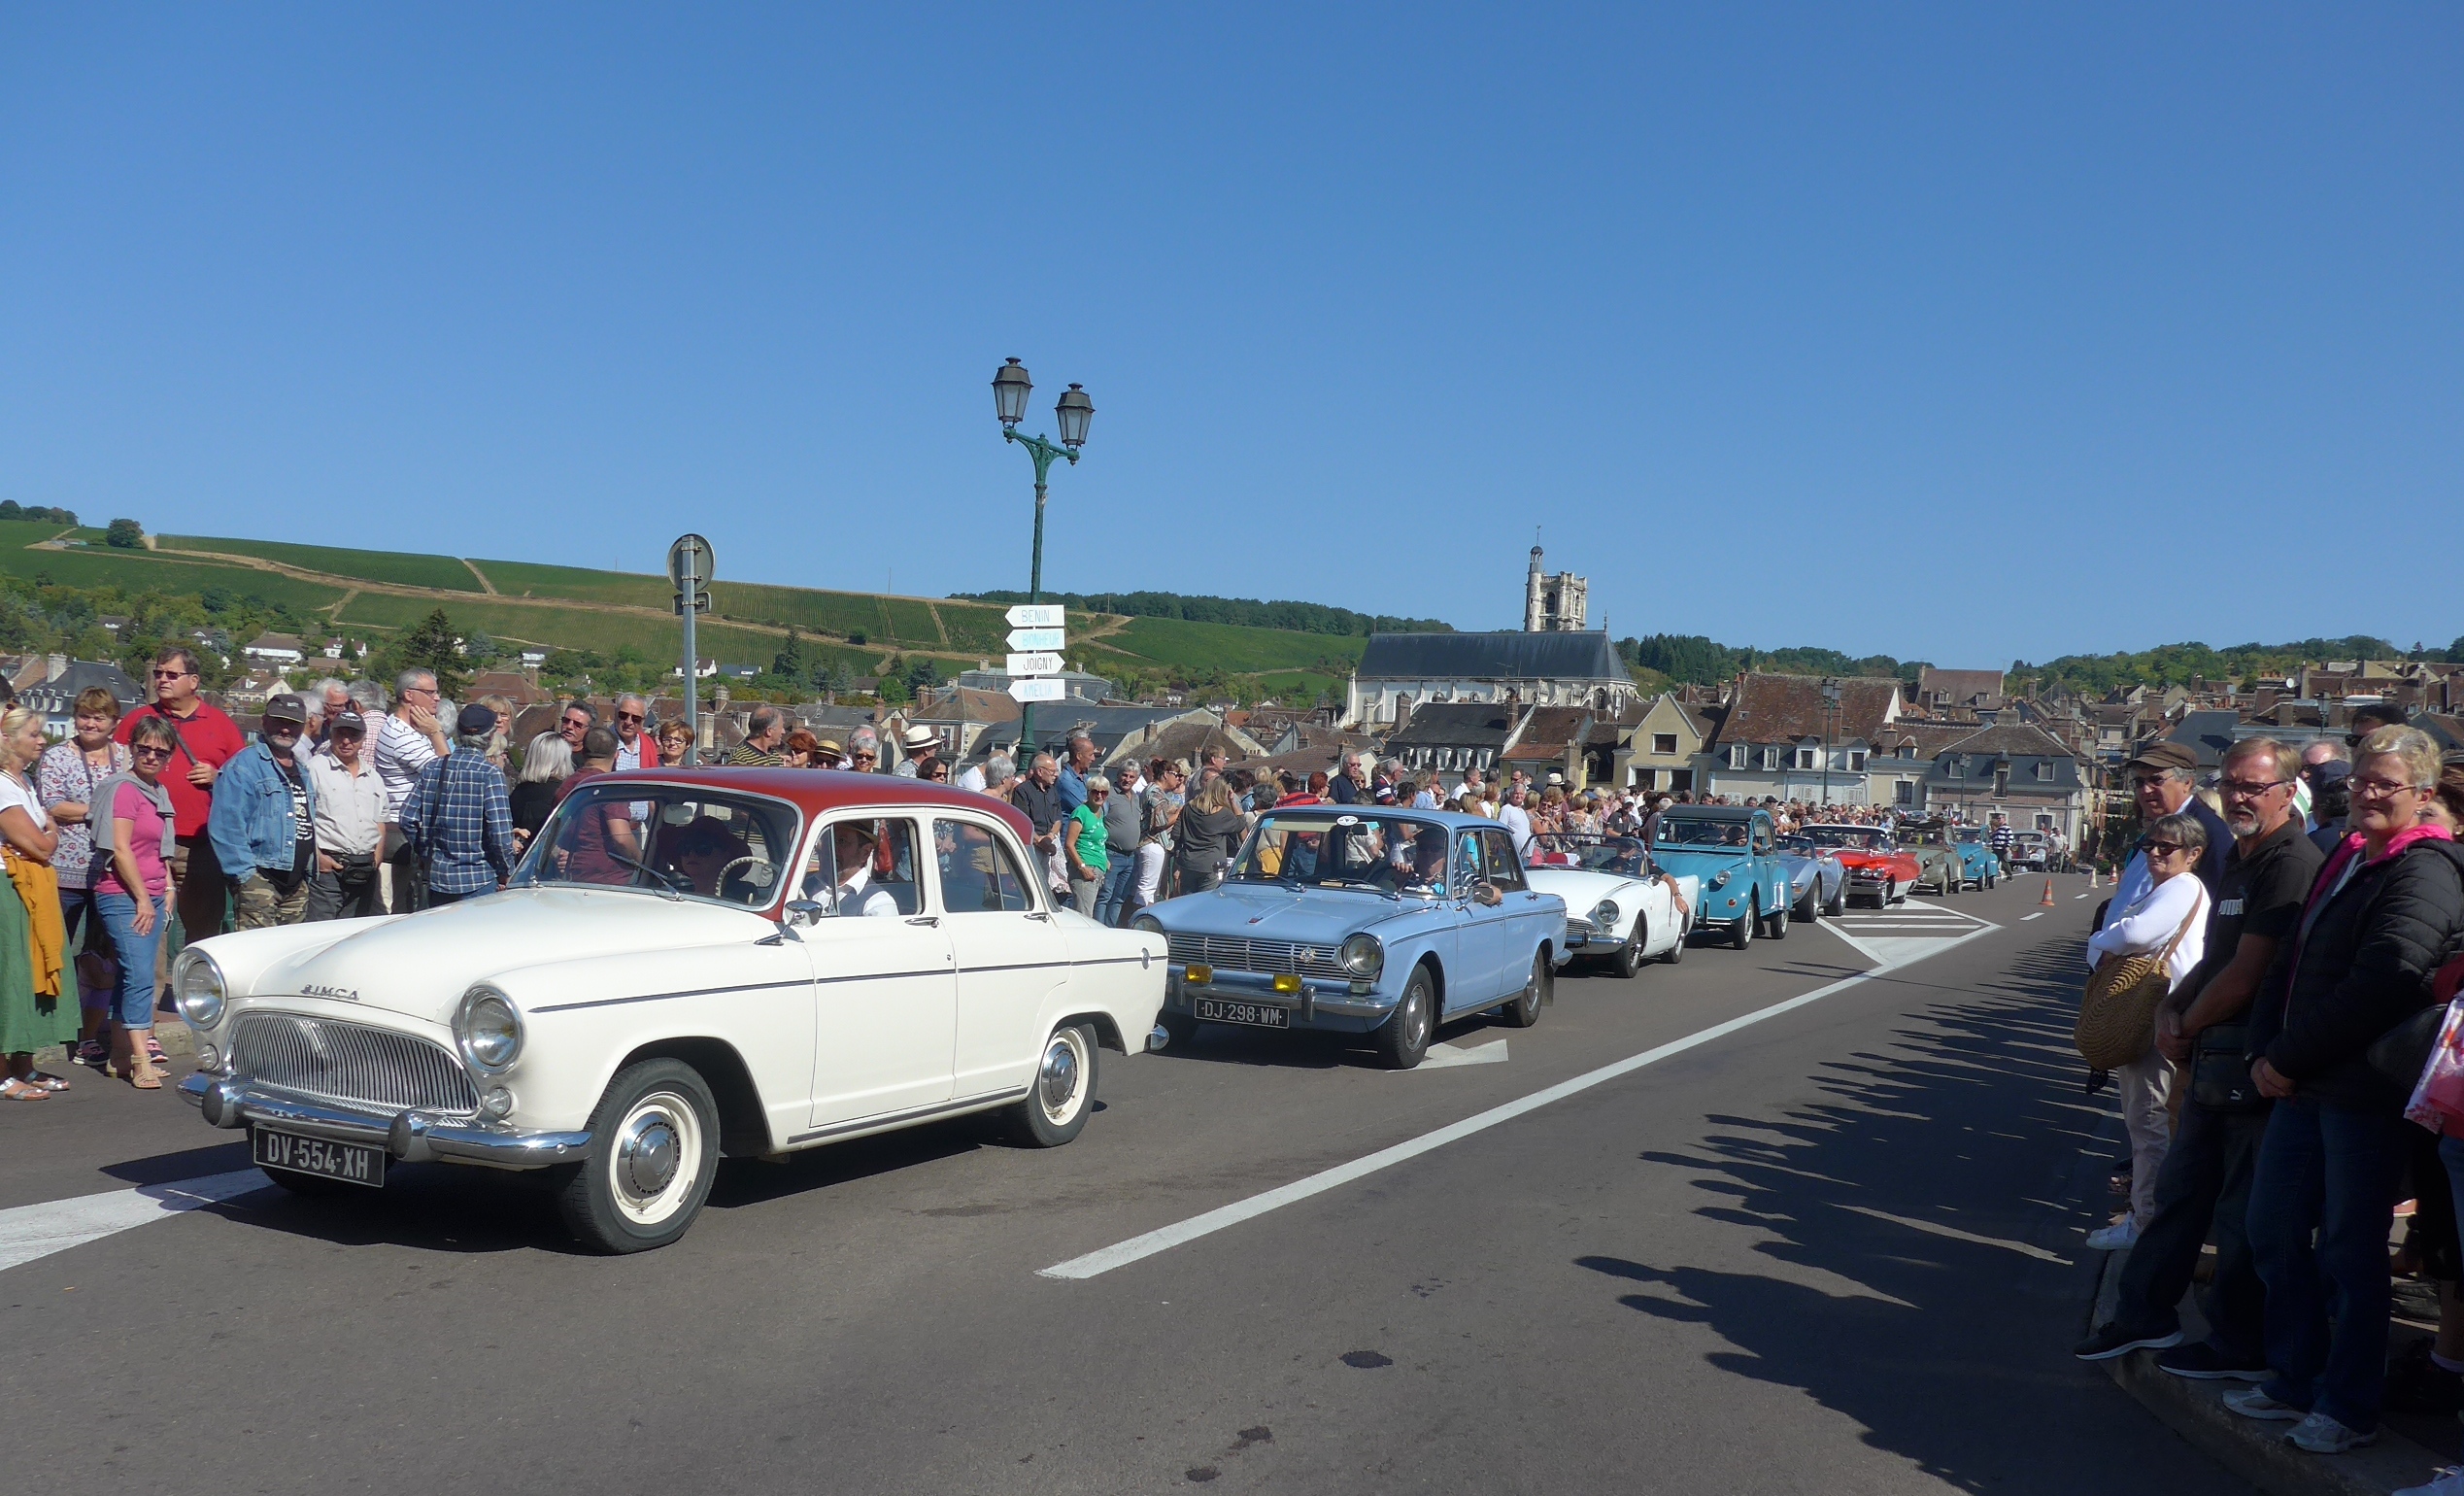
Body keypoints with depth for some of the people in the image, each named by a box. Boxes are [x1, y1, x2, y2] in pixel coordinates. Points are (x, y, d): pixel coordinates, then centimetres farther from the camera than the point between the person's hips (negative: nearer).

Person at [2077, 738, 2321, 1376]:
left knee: (2243, 1210, 2)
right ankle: (2145, 1316, 27)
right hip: (2212, 1059, 10)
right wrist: (2171, 1009, 3)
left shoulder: (2290, 864, -18)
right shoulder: (2239, 860, 15)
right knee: (2180, 1188, 16)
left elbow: (2247, 973, -22)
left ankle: (2239, 1347, 15)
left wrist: (2189, 1024, -7)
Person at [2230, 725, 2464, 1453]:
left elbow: (2379, 984, -21)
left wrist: (2288, 1058, -15)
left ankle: (2350, 1407, 16)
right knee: (2274, 1231, 13)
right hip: (2305, 1086, 8)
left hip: (2363, 1090, -8)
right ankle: (2295, 1380, 27)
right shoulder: (2345, 858, 15)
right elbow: (2294, 961, 16)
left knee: (2349, 1251, 2)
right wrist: (2267, 1050, 3)